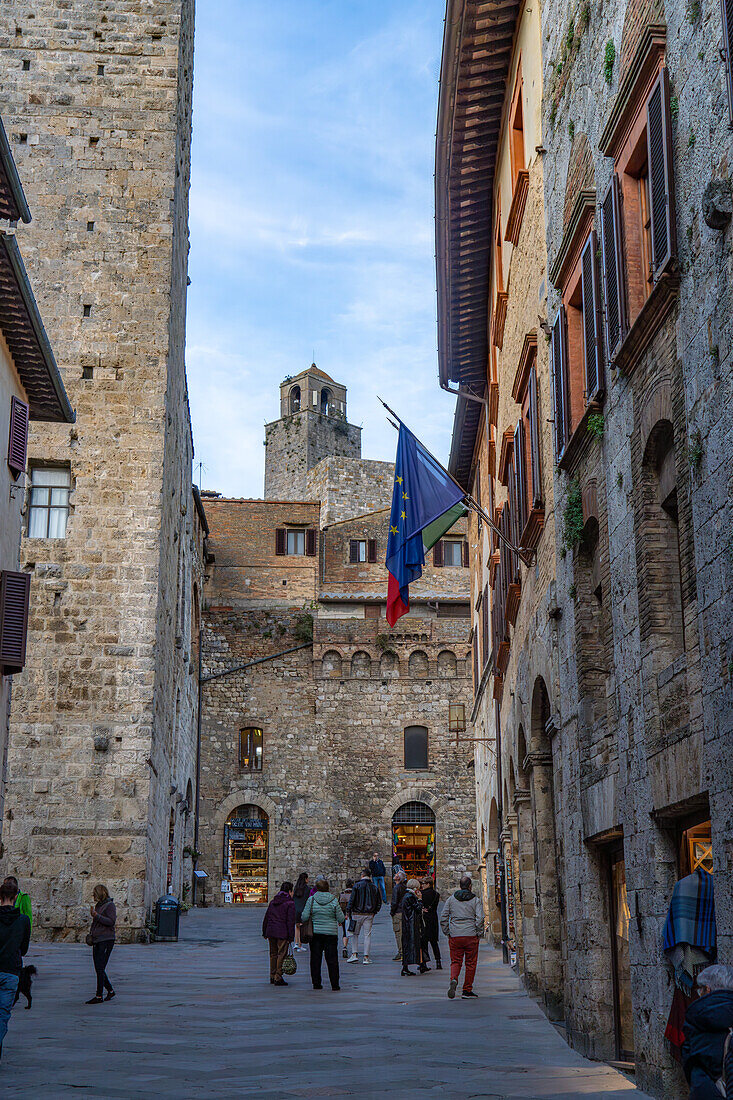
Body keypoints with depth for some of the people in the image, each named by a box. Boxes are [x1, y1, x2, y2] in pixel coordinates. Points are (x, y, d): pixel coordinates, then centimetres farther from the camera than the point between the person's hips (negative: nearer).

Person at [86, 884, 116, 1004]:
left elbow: (111, 921, -17)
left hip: (106, 940, -8)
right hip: (97, 941, 9)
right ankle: (110, 991, 22)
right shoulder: (98, 905, 18)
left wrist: (96, 915, -21)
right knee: (98, 969, 9)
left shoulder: (110, 905, -7)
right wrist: (91, 933, 12)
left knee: (100, 968, -10)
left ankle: (99, 996, -7)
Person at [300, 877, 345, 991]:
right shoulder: (334, 900, -6)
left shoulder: (311, 899, -5)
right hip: (331, 933, -1)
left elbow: (304, 917, -6)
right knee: (332, 959, 4)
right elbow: (341, 919, -4)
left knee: (315, 959, 9)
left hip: (315, 933, 1)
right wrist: (343, 918, 19)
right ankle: (335, 985, 2)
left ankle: (316, 983, 10)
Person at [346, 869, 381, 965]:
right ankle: (366, 957, 2)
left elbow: (352, 900, -9)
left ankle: (354, 954, 1)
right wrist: (374, 912, 17)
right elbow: (379, 902, 9)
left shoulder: (357, 886, -6)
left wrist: (348, 912, -3)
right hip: (369, 915, 3)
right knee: (367, 935, 5)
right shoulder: (374, 887, 6)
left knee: (355, 934, 9)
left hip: (357, 914, -3)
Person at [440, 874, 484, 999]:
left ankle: (453, 979, -20)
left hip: (454, 936, 2)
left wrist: (447, 932, 12)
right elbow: (480, 919, -9)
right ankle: (467, 990, 11)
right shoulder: (475, 900, 0)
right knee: (470, 963, 8)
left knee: (455, 961, 9)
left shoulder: (451, 899, 7)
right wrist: (478, 933, 1)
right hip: (471, 936, -2)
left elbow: (443, 918, 6)